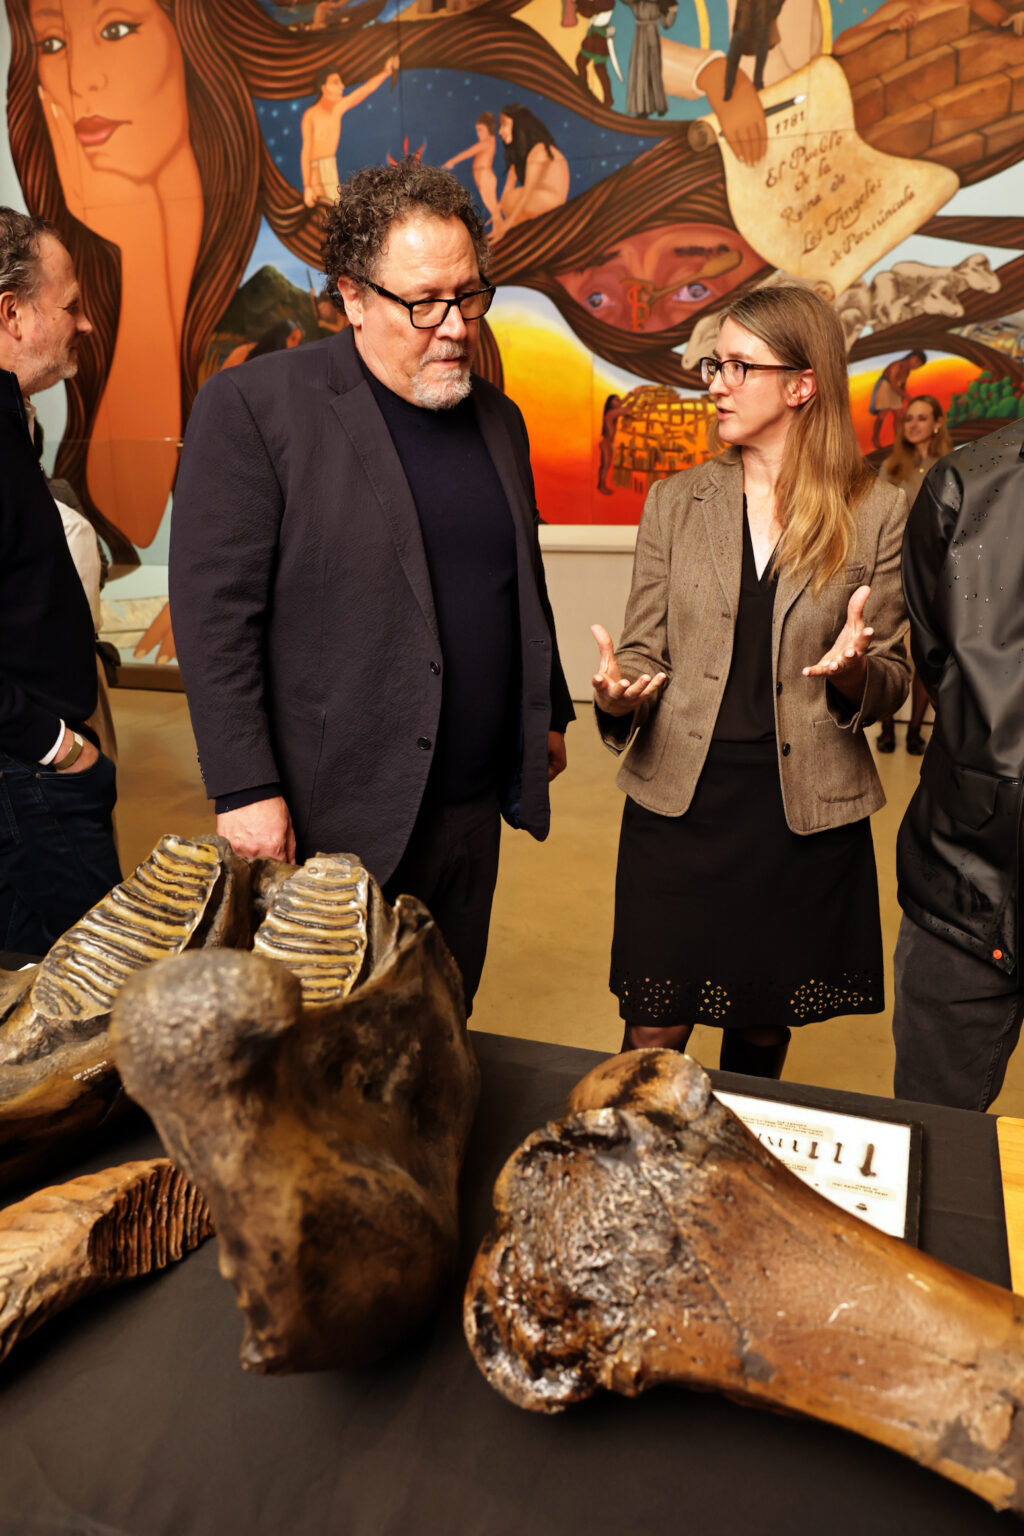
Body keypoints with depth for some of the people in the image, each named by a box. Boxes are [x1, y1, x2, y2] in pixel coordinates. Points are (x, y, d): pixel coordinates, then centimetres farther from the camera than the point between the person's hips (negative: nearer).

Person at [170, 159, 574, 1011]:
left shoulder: (498, 418, 12)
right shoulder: (253, 406, -9)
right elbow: (214, 612, -13)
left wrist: (549, 712, 23)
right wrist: (246, 791, -16)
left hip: (473, 810, 6)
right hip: (336, 818, -5)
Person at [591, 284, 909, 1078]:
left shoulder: (878, 514, 0)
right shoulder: (676, 501, 6)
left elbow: (893, 680, 5)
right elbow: (645, 649, 8)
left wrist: (855, 672, -17)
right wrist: (618, 692, -14)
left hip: (807, 812, 0)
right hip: (679, 800, 1)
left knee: (763, 1035, 14)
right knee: (654, 1040, 4)